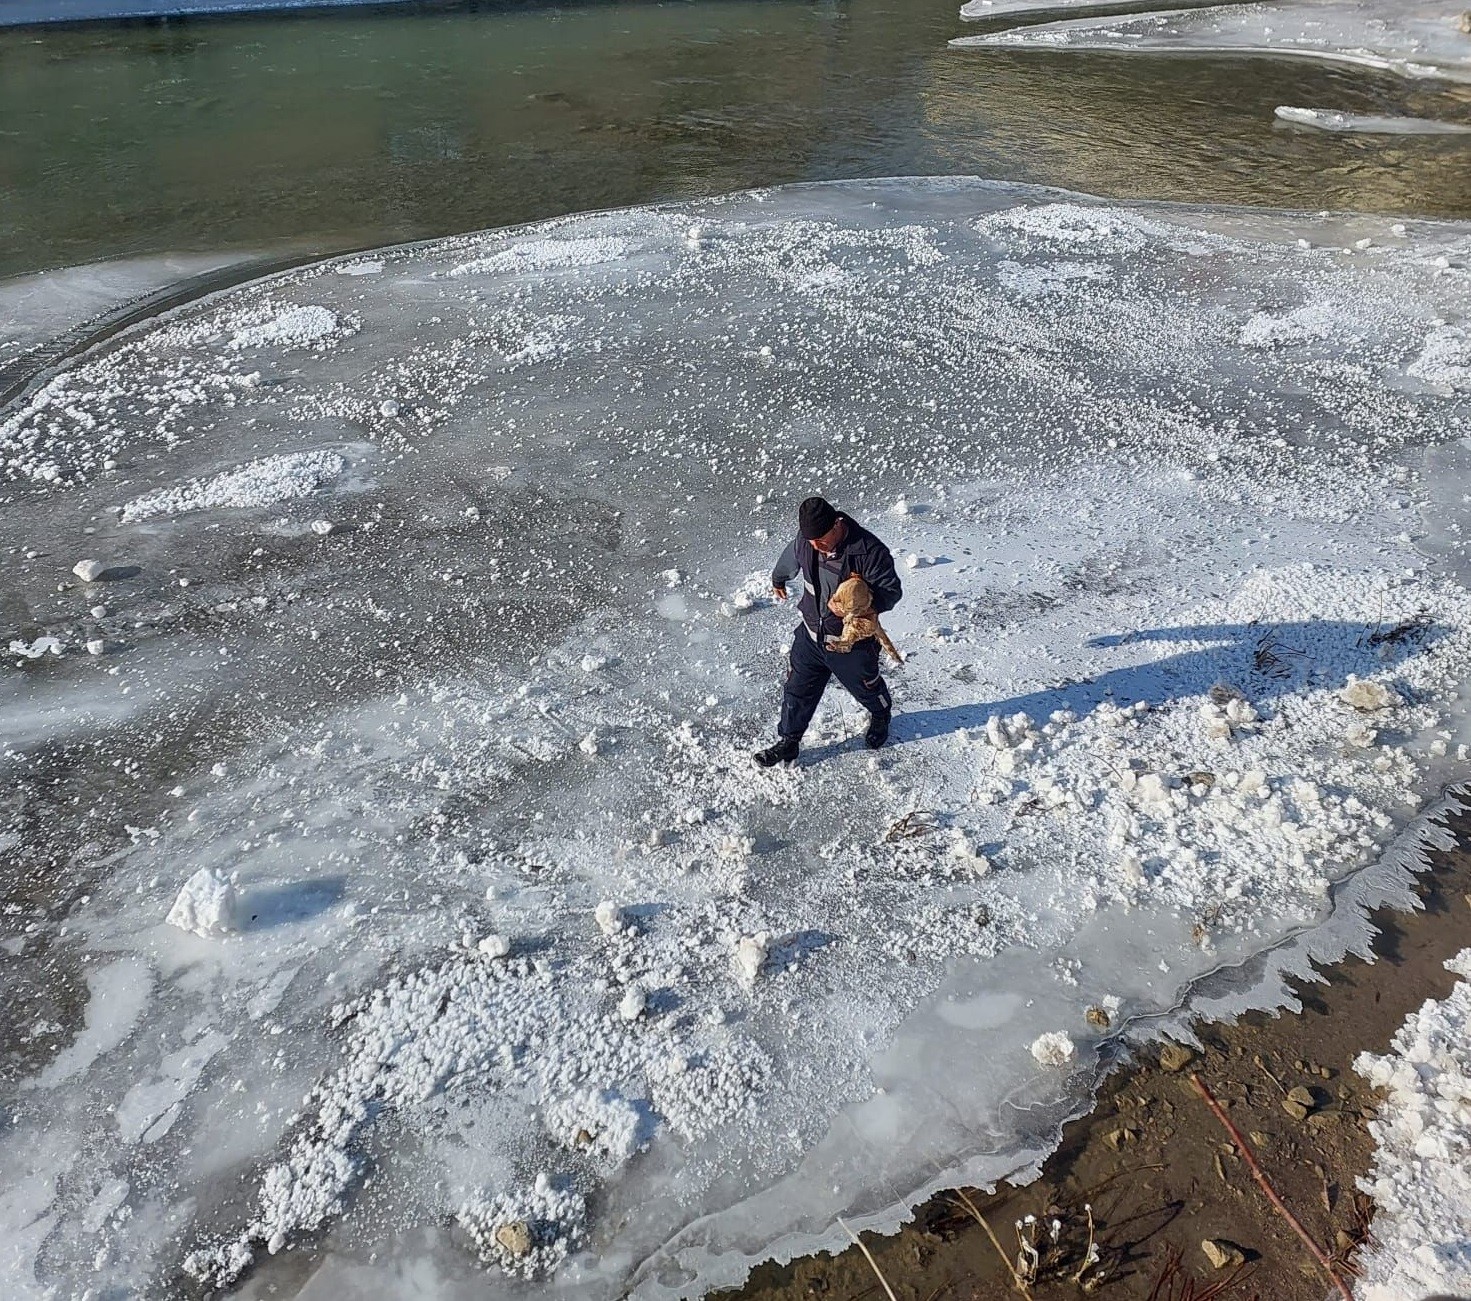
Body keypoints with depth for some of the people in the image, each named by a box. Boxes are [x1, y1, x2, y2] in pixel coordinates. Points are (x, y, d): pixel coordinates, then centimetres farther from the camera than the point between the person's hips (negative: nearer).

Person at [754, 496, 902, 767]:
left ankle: (881, 716, 56)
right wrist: (778, 580, 32)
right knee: (797, 689, 12)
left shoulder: (870, 551, -31)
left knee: (866, 689, 23)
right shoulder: (805, 540, -13)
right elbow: (790, 560, 11)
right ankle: (788, 742, 32)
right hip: (811, 635, 4)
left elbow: (891, 591, -22)